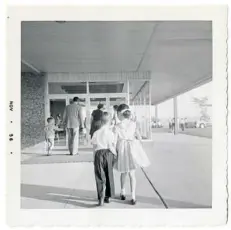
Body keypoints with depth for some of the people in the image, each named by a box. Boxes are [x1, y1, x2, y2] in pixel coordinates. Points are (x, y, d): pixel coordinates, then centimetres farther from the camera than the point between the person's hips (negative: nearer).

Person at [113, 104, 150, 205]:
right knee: (132, 173, 8)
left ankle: (123, 192, 35)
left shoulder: (117, 127, -10)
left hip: (122, 150, -1)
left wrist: (115, 152, 0)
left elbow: (115, 141, -12)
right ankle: (133, 196, 6)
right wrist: (139, 148, 14)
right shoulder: (133, 124, -1)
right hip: (133, 149, 1)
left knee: (124, 172, 20)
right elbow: (139, 138, 1)